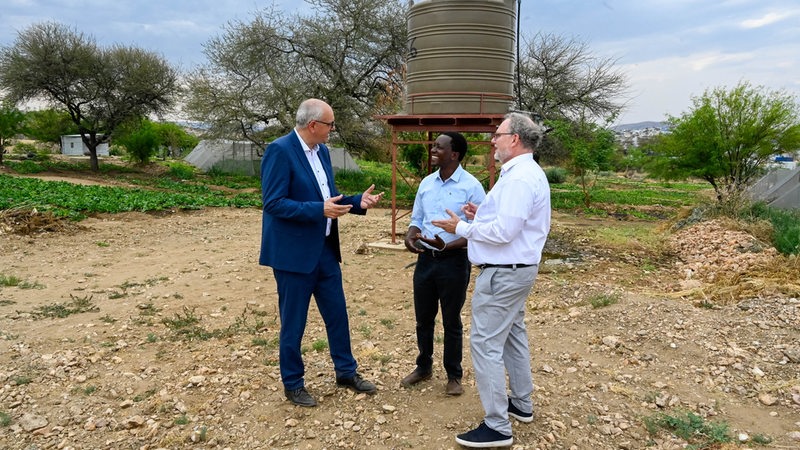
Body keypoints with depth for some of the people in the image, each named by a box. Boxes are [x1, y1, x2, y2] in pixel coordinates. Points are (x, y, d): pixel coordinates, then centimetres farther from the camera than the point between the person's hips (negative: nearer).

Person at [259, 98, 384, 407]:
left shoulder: (322, 150, 8)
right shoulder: (279, 150, -16)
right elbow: (273, 203, -21)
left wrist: (358, 201, -2)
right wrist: (320, 210, -28)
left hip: (325, 248, 8)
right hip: (294, 251, -8)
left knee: (337, 313, 16)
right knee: (293, 322, 7)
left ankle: (346, 372, 33)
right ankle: (293, 384, 25)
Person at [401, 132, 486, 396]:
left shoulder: (471, 186, -12)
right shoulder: (426, 183, 6)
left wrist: (448, 246, -26)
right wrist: (411, 236, -8)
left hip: (454, 262, -5)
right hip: (425, 258, 5)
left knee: (451, 322, 9)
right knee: (423, 319, 17)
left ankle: (454, 376, 28)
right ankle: (424, 367, 37)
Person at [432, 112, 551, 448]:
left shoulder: (519, 178, -22)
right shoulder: (528, 173, 13)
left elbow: (503, 232, -27)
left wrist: (462, 228, -15)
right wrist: (483, 216, 7)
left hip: (503, 273, -11)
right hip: (517, 269, 11)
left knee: (486, 343, -5)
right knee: (512, 335, 22)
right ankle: (521, 404, 37)